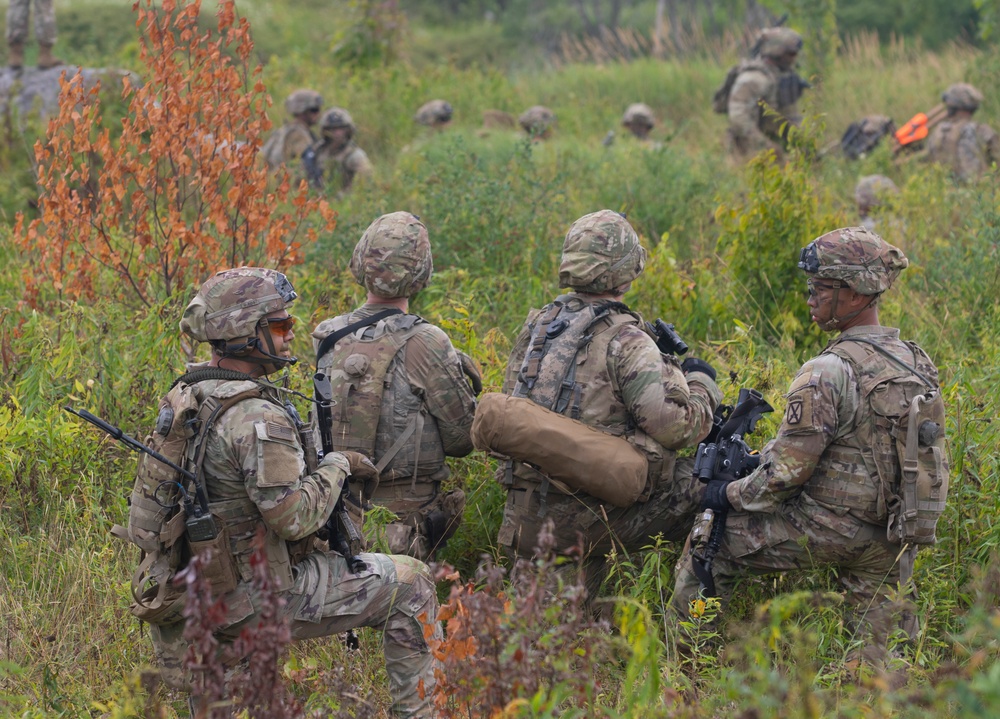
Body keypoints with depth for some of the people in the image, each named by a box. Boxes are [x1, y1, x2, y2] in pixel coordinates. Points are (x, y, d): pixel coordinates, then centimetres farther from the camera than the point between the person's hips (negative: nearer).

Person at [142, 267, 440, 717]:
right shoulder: (258, 419, -24)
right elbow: (294, 518, -25)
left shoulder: (187, 398, 4)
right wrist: (337, 465, -11)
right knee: (411, 585, 2)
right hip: (262, 601, -9)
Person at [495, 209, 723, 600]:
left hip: (526, 521, 7)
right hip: (593, 517, -7)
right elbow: (674, 428, -19)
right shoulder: (626, 342, -14)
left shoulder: (536, 325, 9)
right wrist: (702, 385, 2)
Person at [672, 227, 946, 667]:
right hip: (892, 542, 6)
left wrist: (731, 494, -1)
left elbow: (786, 471, -20)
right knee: (883, 650, 14)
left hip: (829, 529, -6)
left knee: (712, 539, 11)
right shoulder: (917, 363, 5)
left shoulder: (829, 373, -20)